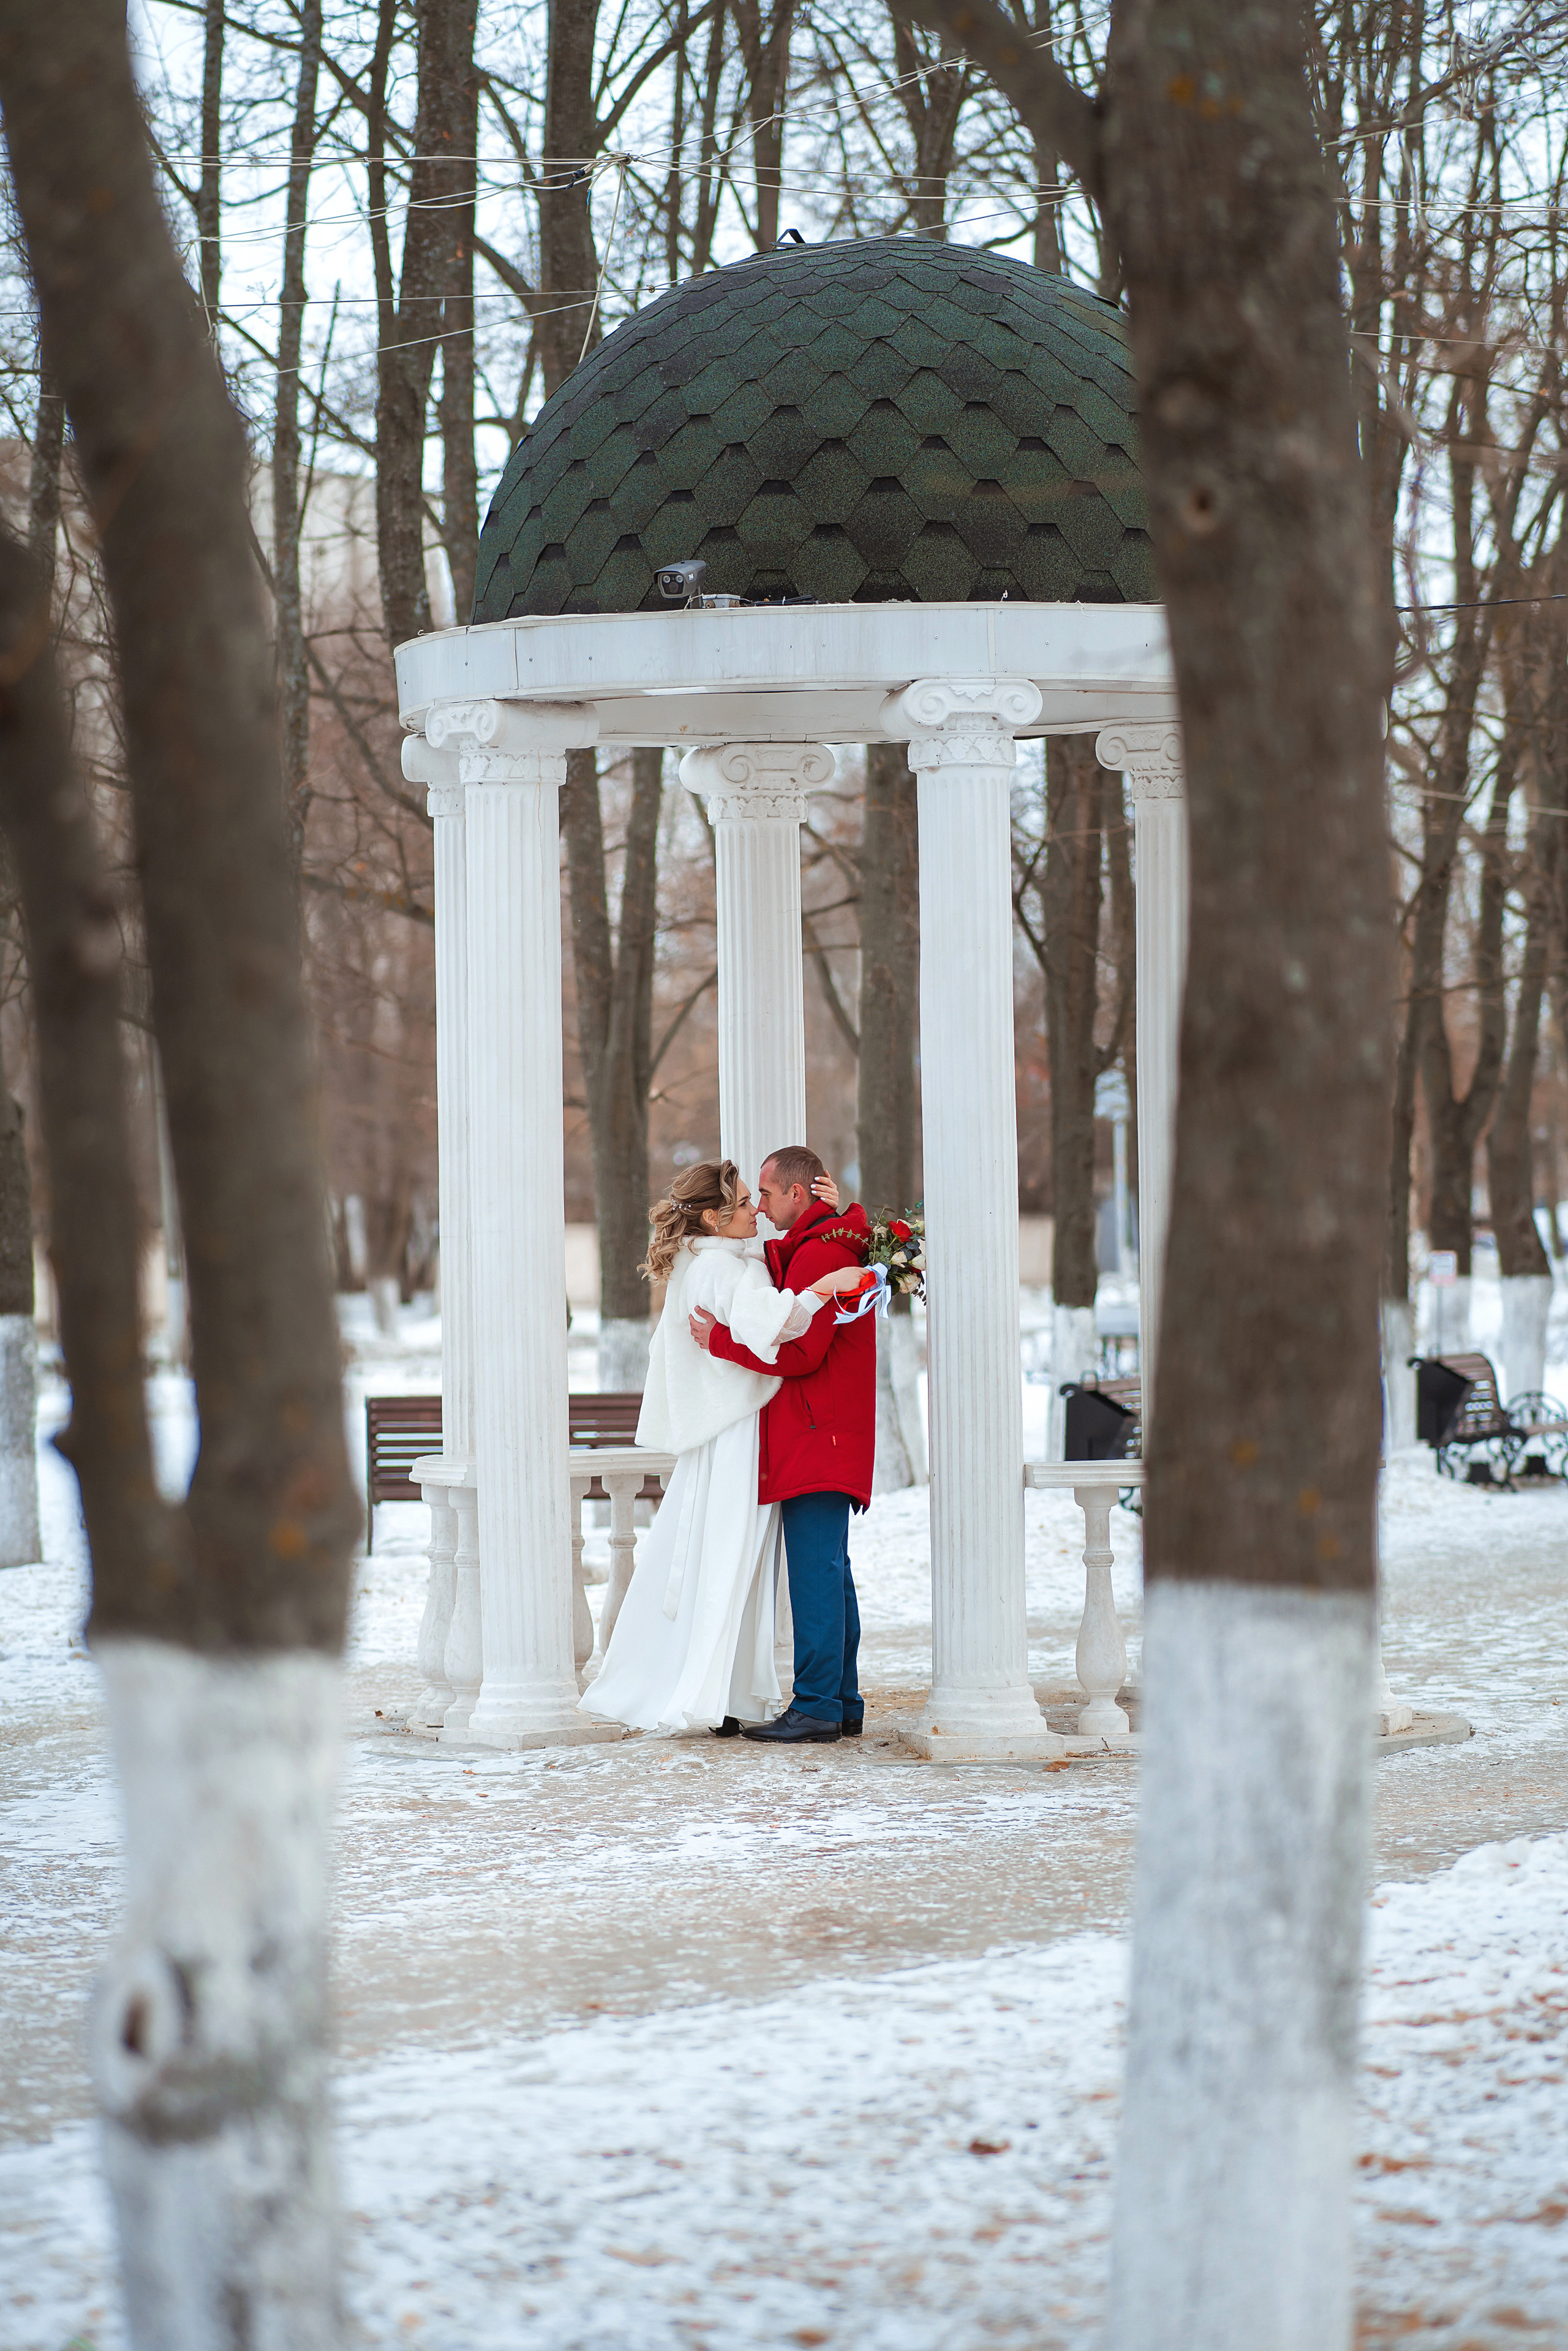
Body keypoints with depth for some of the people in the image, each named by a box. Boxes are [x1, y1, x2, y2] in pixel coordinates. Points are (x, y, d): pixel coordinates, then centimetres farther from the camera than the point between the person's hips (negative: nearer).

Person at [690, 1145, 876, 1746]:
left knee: (815, 1569, -11)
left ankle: (816, 1706, -11)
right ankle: (842, 1702, 15)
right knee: (829, 1568, 12)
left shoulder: (819, 1255, -14)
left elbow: (798, 1352, -20)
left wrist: (720, 1338, -13)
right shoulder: (819, 1249, 20)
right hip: (829, 1442, 11)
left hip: (818, 1439, -11)